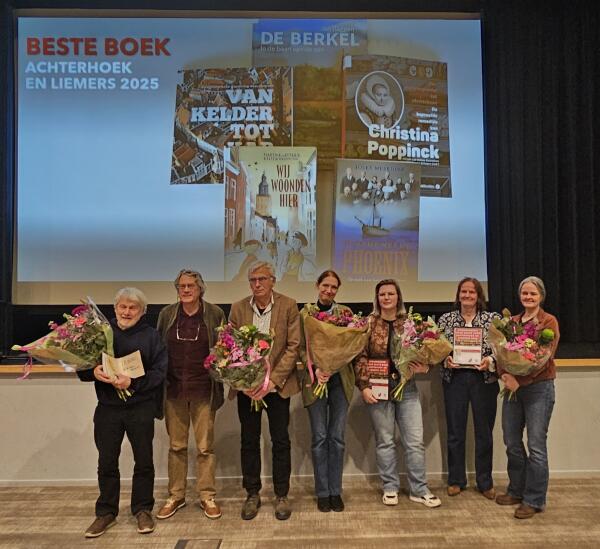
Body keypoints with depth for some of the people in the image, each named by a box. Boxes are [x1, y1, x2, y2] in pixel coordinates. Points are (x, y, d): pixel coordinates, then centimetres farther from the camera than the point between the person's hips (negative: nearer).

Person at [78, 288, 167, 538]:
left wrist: (133, 382, -21)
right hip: (108, 407, 1)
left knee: (144, 460, 8)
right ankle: (106, 512, 27)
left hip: (141, 407, -1)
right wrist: (94, 372, -18)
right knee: (107, 462, 10)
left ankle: (143, 510, 25)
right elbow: (82, 367, 4)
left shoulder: (151, 335, 0)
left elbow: (159, 371, -7)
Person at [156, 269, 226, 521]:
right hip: (173, 389, 2)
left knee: (205, 446, 6)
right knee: (176, 445, 13)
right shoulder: (167, 314, 3)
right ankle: (175, 496, 28)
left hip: (203, 390, -2)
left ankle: (207, 496, 21)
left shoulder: (215, 313, -3)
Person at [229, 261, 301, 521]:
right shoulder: (238, 308, 1)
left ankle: (281, 495, 24)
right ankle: (252, 494, 27)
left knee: (280, 441, 7)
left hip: (277, 384, -2)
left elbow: (293, 346, -8)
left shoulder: (288, 306, -6)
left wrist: (273, 380, -15)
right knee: (249, 441, 11)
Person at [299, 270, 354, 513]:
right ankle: (322, 492, 16)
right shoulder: (305, 312, 2)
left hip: (340, 379, 2)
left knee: (337, 436, 6)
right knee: (319, 437, 4)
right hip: (315, 379, -1)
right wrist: (315, 368, -16)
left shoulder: (344, 312, 7)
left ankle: (335, 491, 19)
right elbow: (301, 347, -2)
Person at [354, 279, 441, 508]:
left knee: (415, 441, 5)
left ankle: (419, 490, 19)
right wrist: (364, 386, -10)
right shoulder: (368, 324, -1)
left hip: (407, 387, 2)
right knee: (384, 441, 8)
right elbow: (360, 358, -3)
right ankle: (390, 488, 23)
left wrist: (424, 367, -7)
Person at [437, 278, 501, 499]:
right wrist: (445, 359, -14)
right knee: (455, 431, 7)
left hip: (484, 379, 0)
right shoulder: (445, 319, 4)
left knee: (484, 431, 8)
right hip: (454, 379, 1)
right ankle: (456, 480, 23)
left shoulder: (493, 318, 2)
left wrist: (490, 360, -17)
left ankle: (485, 482, 25)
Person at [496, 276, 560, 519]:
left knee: (536, 445, 0)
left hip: (538, 387, -5)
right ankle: (517, 490, 29)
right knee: (512, 442, 12)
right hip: (513, 386, 5)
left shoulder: (549, 322, -5)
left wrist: (520, 380, -20)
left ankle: (534, 499, 14)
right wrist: (504, 374, -13)